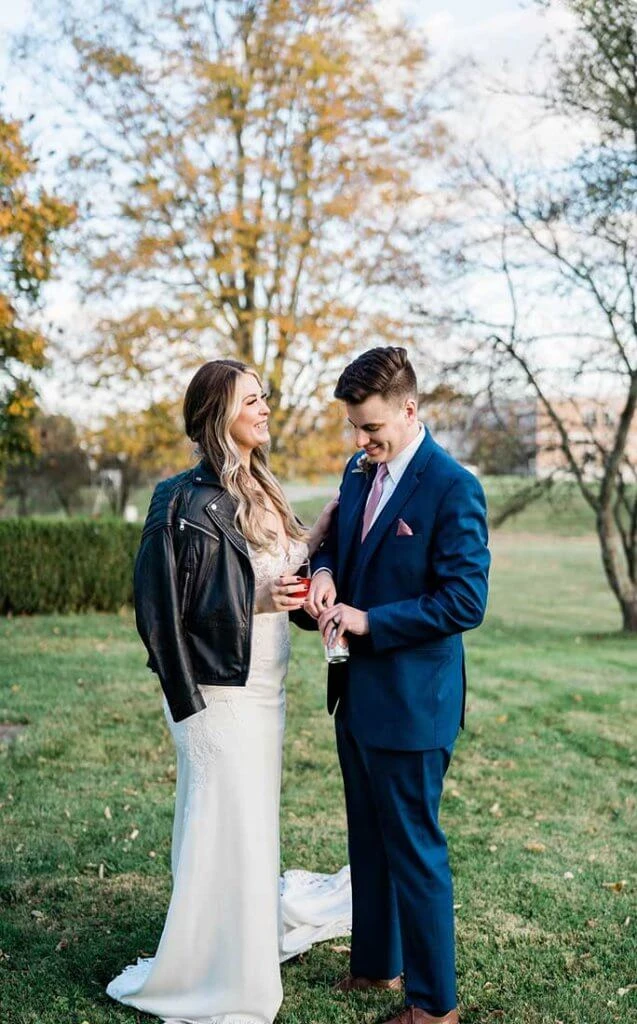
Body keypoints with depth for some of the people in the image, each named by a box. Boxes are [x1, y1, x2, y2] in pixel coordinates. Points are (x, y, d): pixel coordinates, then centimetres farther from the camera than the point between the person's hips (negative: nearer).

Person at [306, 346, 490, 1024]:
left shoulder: (452, 487, -18)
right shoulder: (359, 473, 7)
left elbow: (465, 601, -20)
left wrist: (369, 621, -21)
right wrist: (325, 570, -4)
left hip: (411, 701, -8)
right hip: (357, 693, 8)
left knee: (415, 849, 5)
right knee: (368, 840, 21)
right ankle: (374, 964, 41)